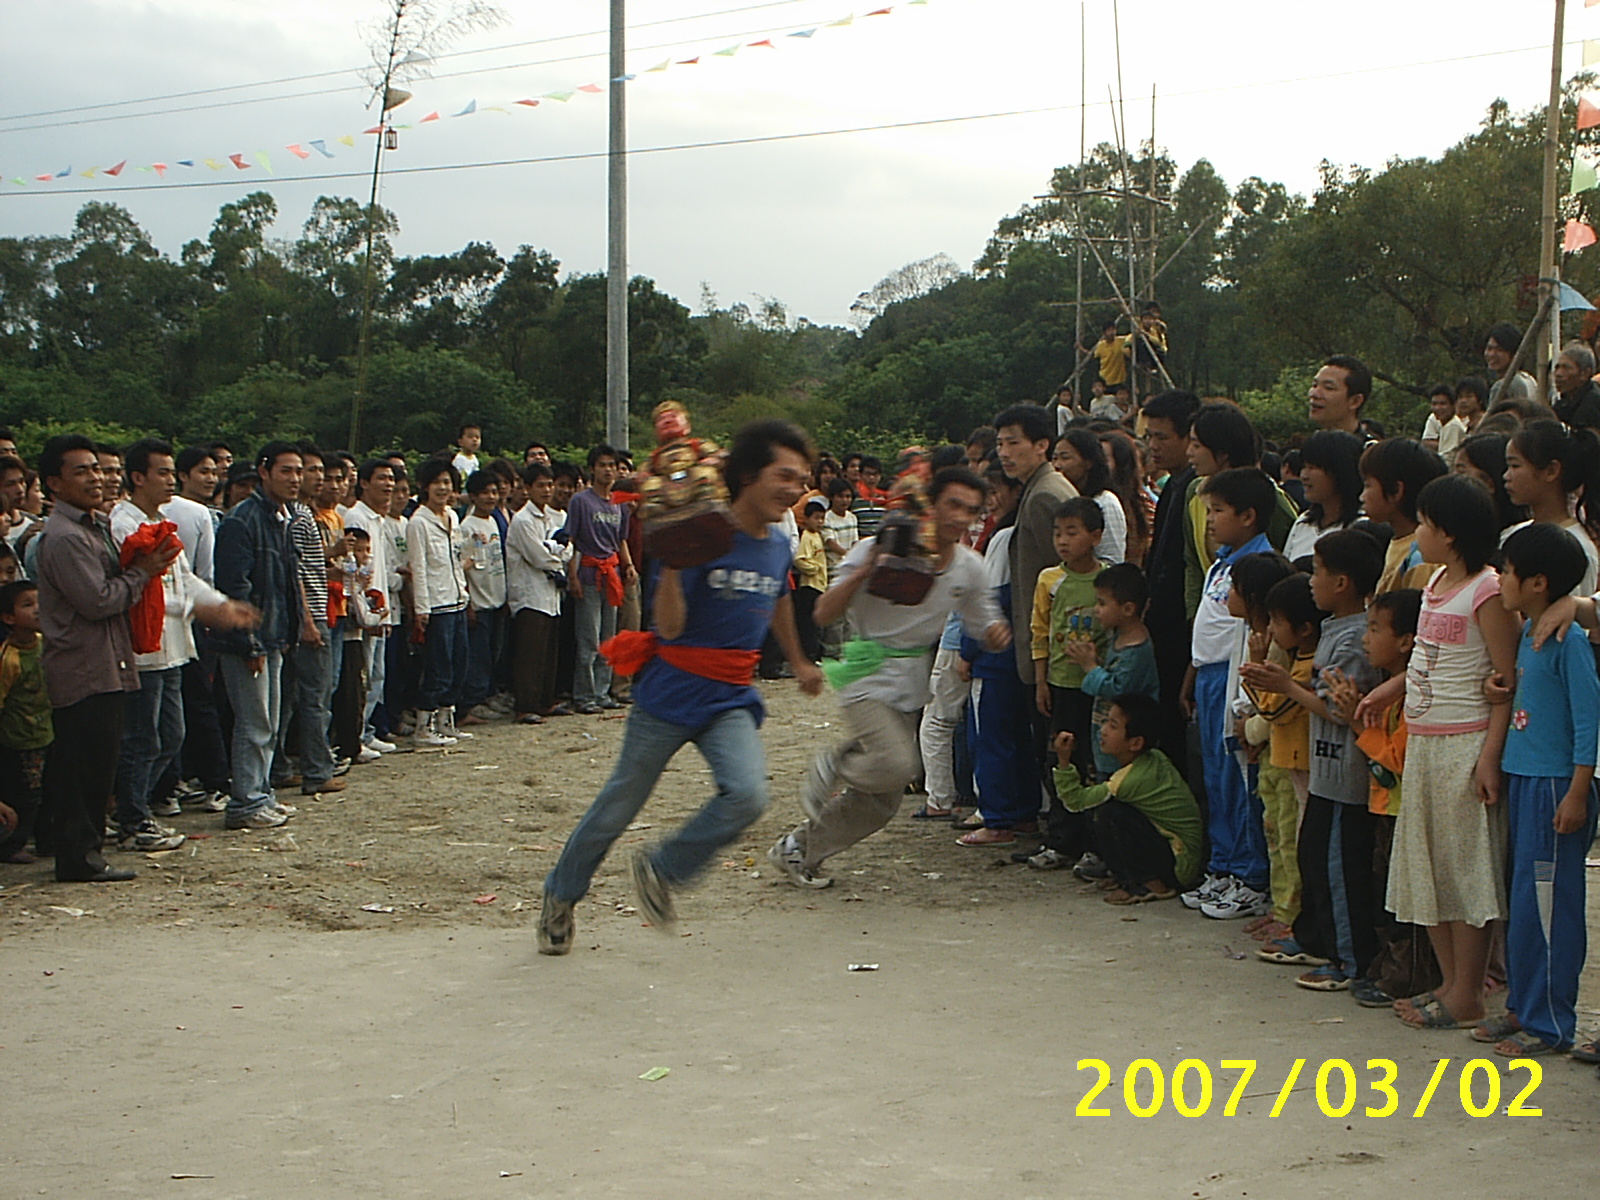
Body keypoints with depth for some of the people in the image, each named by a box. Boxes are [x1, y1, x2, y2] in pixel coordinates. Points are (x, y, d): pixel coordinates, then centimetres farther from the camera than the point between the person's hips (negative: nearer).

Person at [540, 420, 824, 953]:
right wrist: (671, 560, -34)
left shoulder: (779, 546, 4)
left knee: (748, 795, -21)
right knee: (619, 805, 8)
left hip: (731, 700, 5)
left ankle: (660, 870, 4)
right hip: (671, 692, -4)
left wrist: (799, 663, 38)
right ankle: (560, 896, 32)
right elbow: (669, 625, -21)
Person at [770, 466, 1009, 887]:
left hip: (912, 685, 6)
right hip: (870, 674, -6)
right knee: (894, 765, -29)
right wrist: (865, 571, -31)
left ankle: (798, 849, 24)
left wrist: (997, 631, -10)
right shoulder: (881, 551, -15)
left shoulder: (970, 568, 2)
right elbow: (824, 614, -16)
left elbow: (983, 623, 14)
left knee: (884, 802, 6)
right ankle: (831, 766, 3)